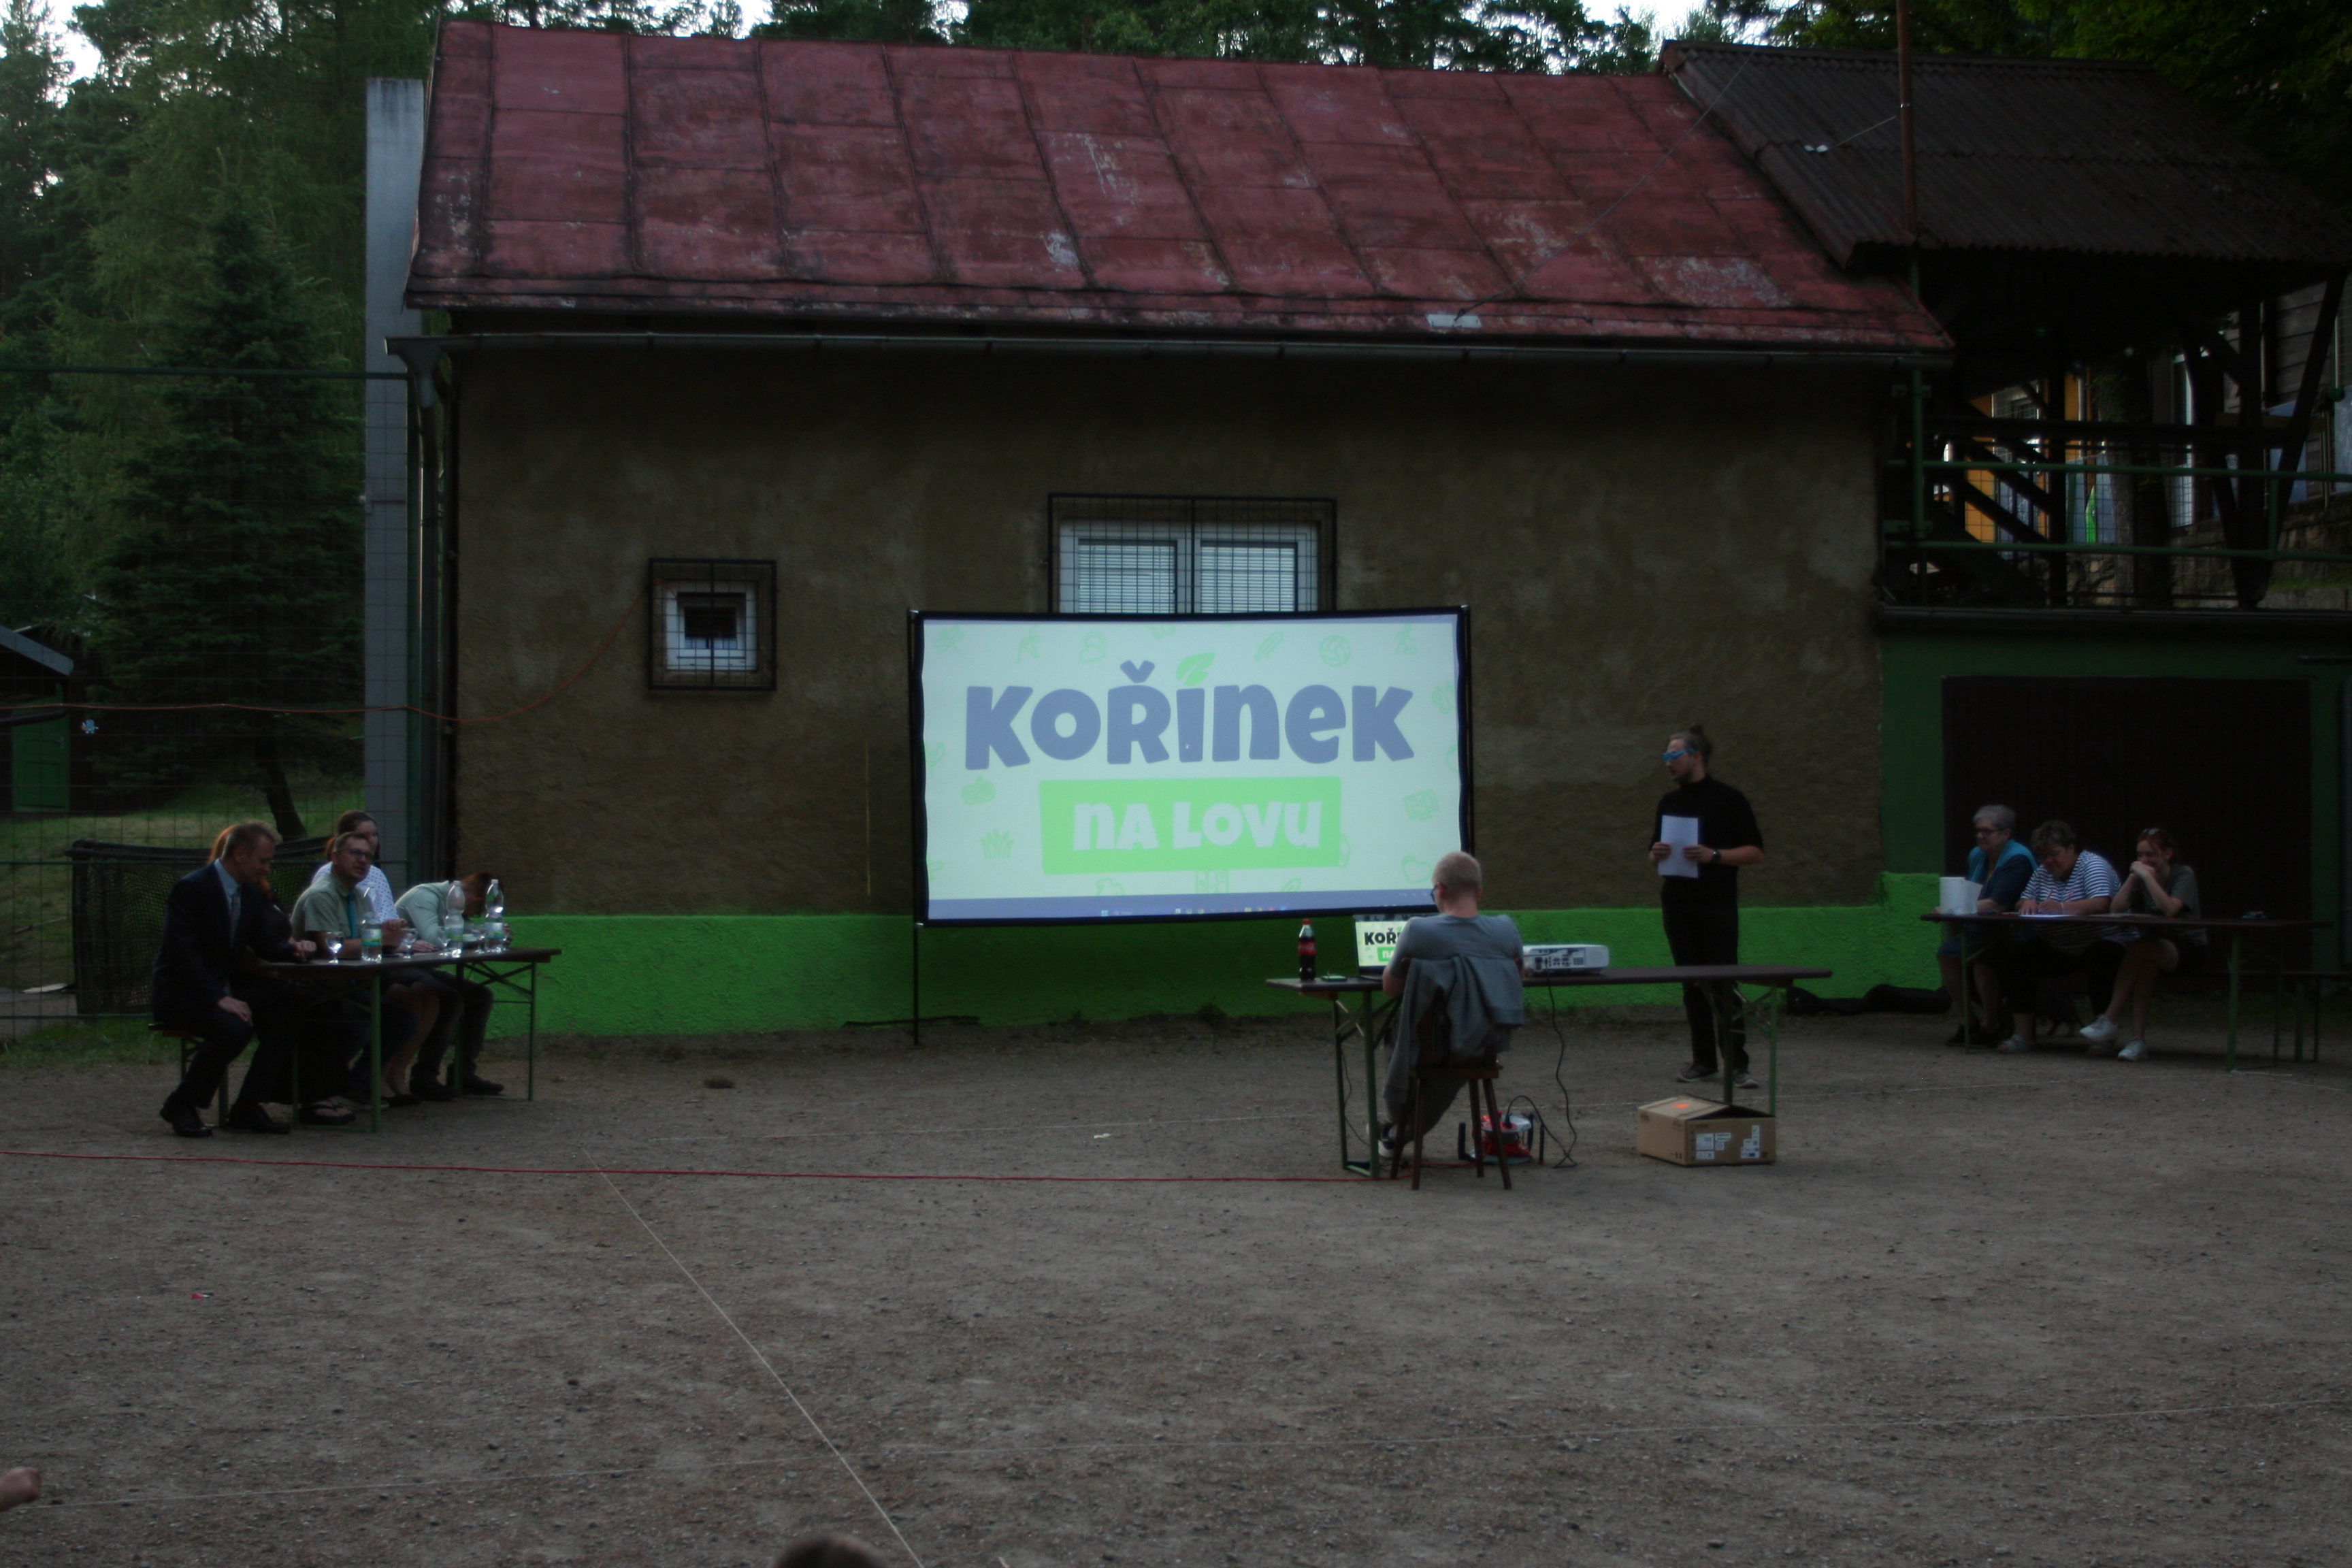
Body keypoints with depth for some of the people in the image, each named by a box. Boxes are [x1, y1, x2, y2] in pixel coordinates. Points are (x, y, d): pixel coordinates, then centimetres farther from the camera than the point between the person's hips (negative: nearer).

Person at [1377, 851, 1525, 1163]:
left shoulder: (1417, 932, -20)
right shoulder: (1505, 931, -9)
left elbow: (1390, 986, -7)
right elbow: (1521, 974, 12)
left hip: (1432, 1049, -3)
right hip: (1485, 1049, 4)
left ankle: (1397, 1132, 54)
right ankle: (1398, 1137, 57)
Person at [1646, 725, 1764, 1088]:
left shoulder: (1729, 799, -2)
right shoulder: (1669, 803, 14)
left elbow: (1756, 853, -4)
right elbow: (1655, 851, 22)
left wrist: (1714, 855, -18)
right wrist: (1657, 853, -2)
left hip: (1718, 906, -5)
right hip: (1677, 905, 5)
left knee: (1724, 984, -9)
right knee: (1693, 986, 7)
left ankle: (1737, 1064, -8)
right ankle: (1703, 1060, 13)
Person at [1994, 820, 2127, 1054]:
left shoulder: (2092, 864, -10)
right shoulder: (2043, 871, 11)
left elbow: (2101, 904, -26)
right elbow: (2022, 903, 12)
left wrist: (2062, 907, -38)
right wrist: (2027, 903, -14)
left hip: (2099, 944, -6)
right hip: (2058, 949, 6)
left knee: (2100, 960, -38)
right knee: (2016, 956, -14)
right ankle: (2022, 1035, -13)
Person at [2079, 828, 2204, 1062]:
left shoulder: (2184, 875, -6)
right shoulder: (2140, 876, 7)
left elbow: (2171, 909, -26)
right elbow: (2115, 910, -7)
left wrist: (2147, 876, -24)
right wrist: (2133, 877, -13)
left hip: (2187, 948, -4)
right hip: (2155, 946, 4)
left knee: (2140, 949, -33)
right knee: (2145, 965, -33)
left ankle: (2108, 1020, -30)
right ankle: (2138, 1040, -36)